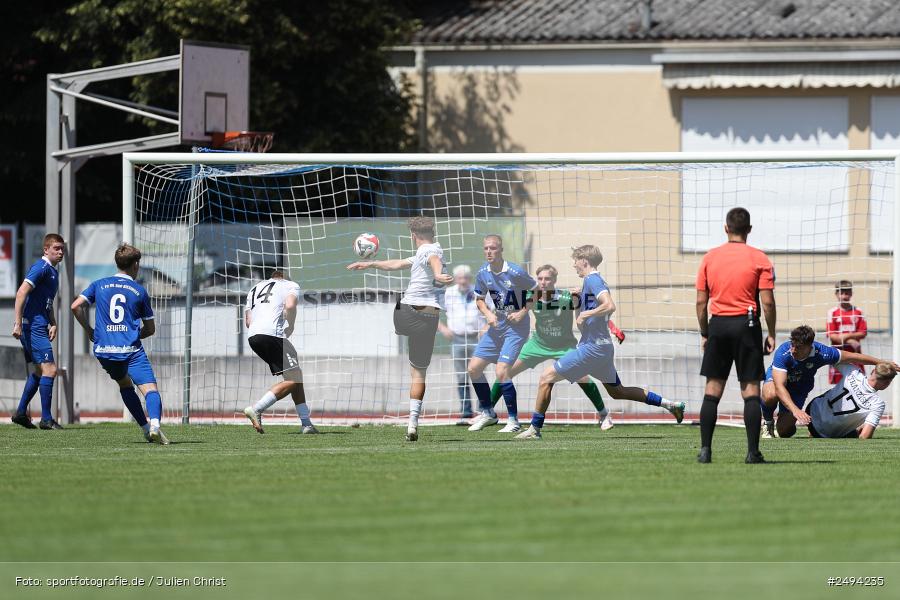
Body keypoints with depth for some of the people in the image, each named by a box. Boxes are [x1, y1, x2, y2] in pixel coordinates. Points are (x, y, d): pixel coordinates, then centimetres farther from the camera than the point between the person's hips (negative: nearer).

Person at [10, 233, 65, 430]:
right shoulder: (41, 268, -13)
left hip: (39, 326, 10)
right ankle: (46, 419, -10)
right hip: (33, 325, -10)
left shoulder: (53, 271, 17)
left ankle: (21, 412, 23)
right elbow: (21, 293, -21)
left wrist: (53, 324, 11)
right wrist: (17, 323, -25)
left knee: (39, 370, 17)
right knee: (49, 368, -12)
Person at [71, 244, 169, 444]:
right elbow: (150, 329, 13)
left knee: (125, 383, 27)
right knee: (150, 388, -11)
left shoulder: (99, 285, 11)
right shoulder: (139, 291, 7)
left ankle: (145, 428, 19)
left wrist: (88, 330, 12)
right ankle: (154, 424, -39)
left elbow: (76, 306, 0)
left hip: (104, 351, 3)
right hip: (131, 349, -3)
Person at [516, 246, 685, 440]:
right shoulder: (596, 280, 16)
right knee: (616, 391, 19)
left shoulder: (592, 280, -13)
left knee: (547, 378, -6)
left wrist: (585, 315, -19)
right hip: (604, 346, 10)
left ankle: (535, 428, -4)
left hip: (592, 347, -10)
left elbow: (609, 306, -27)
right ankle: (669, 404, 17)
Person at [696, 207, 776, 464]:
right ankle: (752, 451, -4)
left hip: (717, 326, 2)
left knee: (712, 389, 6)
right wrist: (771, 334, 2)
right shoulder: (760, 259, -3)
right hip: (747, 325, -2)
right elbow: (767, 301, -7)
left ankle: (705, 449, 1)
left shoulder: (709, 258, 5)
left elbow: (701, 301, 6)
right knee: (751, 389, 0)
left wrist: (704, 333, 15)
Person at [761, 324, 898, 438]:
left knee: (784, 431, -12)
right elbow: (779, 387, -45)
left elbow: (851, 356, -14)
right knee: (770, 396, -39)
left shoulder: (821, 354, -32)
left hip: (800, 389, 2)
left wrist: (880, 362, -2)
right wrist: (795, 410, -58)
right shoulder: (783, 353, -39)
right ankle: (768, 422, -4)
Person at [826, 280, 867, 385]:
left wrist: (848, 335, -15)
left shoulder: (858, 312, 4)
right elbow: (831, 335, -7)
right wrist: (850, 341, -16)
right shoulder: (833, 312, -2)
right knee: (837, 381, 0)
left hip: (854, 352, 2)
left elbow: (863, 333, 1)